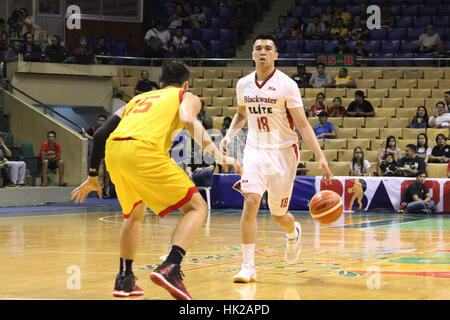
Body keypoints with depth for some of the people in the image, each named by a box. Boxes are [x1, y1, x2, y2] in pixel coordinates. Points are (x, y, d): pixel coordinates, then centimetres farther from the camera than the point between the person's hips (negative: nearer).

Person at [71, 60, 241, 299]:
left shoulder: (138, 98, 36)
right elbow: (188, 121, -4)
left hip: (112, 153, 6)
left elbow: (101, 134, 30)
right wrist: (219, 156, -3)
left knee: (135, 214, 30)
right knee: (197, 208, 3)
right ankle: (170, 268, -17)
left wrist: (92, 177, 37)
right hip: (144, 151, -6)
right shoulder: (188, 97, 22)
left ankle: (124, 279, 28)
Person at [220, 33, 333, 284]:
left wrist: (320, 156, -20)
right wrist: (229, 136, 5)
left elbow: (303, 125, -11)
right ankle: (248, 267, -17)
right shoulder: (244, 84, 2)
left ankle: (294, 233, 46)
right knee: (250, 203, -19)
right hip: (255, 150, 2)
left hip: (283, 152, -2)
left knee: (278, 214, 7)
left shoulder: (286, 85, -11)